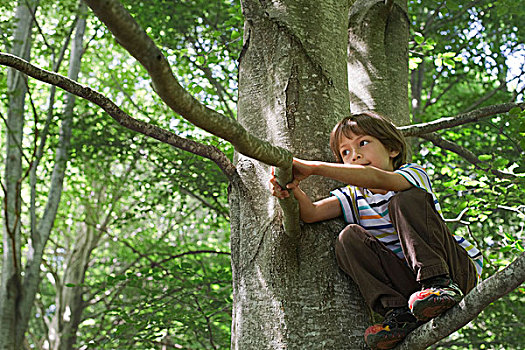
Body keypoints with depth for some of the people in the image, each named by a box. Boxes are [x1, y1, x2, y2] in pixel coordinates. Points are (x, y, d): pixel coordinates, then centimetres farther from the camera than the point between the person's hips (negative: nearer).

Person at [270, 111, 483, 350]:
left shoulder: (414, 173, -6)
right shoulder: (354, 196, 12)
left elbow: (377, 178, -30)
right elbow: (312, 212, -7)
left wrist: (315, 168, -38)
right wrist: (294, 190, -31)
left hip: (460, 269, -4)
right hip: (411, 282, 5)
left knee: (407, 199, -21)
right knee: (348, 238, -15)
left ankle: (441, 284, -32)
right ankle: (399, 314, -26)